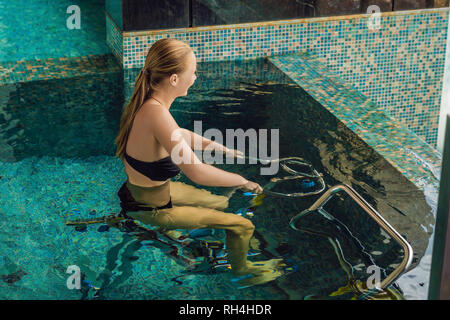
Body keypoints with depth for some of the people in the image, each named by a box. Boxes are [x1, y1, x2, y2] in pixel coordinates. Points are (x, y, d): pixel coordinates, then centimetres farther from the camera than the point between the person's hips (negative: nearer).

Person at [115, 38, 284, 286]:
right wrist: (241, 180, -20)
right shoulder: (156, 114, -35)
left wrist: (220, 148, 18)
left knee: (221, 203, 28)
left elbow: (179, 134, 17)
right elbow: (197, 172, -36)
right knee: (242, 226, 0)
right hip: (150, 208, -9)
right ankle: (240, 269, 29)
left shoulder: (148, 101, -4)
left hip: (147, 188, 9)